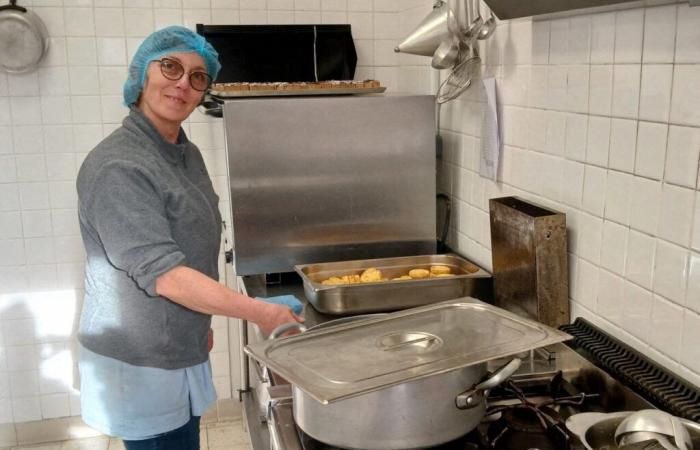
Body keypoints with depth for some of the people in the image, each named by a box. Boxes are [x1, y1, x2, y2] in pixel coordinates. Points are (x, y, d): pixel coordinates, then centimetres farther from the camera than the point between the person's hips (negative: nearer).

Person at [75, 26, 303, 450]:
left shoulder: (188, 155, 6)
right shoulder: (117, 167, -21)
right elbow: (162, 274, -26)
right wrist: (263, 313, -26)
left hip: (183, 354, 8)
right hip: (141, 366, -8)